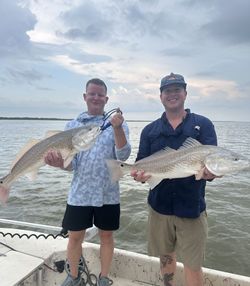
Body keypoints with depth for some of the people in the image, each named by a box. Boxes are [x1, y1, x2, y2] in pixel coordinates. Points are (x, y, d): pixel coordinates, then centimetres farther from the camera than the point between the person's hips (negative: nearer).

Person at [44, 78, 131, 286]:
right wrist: (59, 162, -25)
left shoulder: (118, 124, -1)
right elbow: (71, 163, -2)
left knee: (106, 236, 13)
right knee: (75, 237, 12)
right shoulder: (72, 125, 3)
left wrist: (117, 128, -30)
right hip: (79, 193, 1)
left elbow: (123, 155, -15)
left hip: (108, 194, -1)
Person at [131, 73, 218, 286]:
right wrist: (140, 175, -19)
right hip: (159, 206, 3)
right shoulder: (150, 130, 6)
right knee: (166, 258, 19)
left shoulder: (203, 124, 0)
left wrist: (210, 171, -32)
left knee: (193, 266, 7)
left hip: (192, 208, -2)